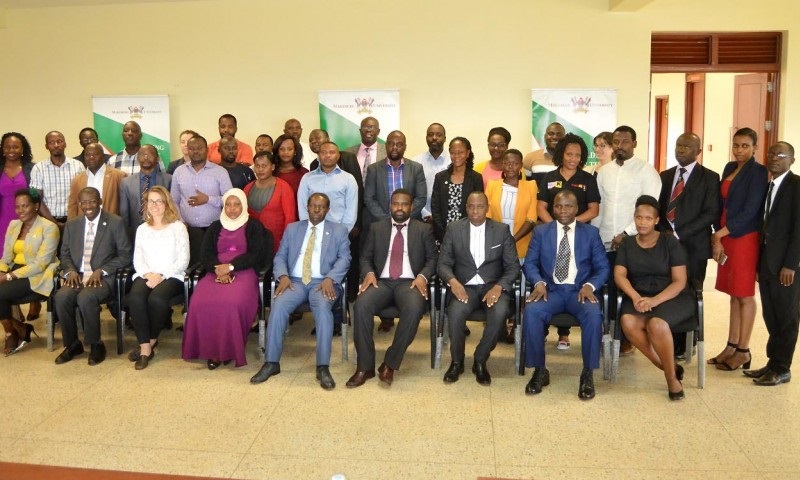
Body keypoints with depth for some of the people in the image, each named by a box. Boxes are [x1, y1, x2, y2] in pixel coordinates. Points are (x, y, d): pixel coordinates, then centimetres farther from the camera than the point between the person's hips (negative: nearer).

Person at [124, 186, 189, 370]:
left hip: (171, 276, -3)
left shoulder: (178, 227, 8)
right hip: (145, 276, 3)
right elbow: (137, 259, 12)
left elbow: (183, 260, -1)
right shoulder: (142, 229, 22)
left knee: (156, 298, -34)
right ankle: (145, 347, -23)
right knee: (135, 297, -30)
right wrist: (148, 275, -9)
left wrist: (161, 276, -13)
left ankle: (151, 340, -8)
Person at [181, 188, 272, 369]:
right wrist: (218, 270, -11)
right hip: (216, 272, 3)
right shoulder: (215, 227, 22)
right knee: (200, 302, -27)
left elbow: (255, 255, 0)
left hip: (243, 272, -3)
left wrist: (230, 267, -12)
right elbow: (205, 254, 10)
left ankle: (229, 349, -17)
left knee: (233, 302, -34)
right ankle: (210, 350, -15)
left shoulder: (254, 226, 11)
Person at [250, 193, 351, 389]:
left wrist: (330, 279, -16)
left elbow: (344, 259, 2)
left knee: (323, 308, -34)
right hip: (295, 281, 2)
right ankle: (271, 362, -17)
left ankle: (323, 367, -31)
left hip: (323, 282, -2)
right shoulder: (292, 229, 19)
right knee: (278, 306, -28)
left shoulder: (339, 230, 13)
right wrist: (283, 276, -8)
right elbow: (280, 257, 13)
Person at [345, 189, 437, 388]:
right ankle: (365, 366, -19)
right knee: (361, 305, -30)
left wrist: (422, 276, -12)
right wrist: (369, 273, -7)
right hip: (382, 282, 2)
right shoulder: (376, 228, 17)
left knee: (414, 309, -35)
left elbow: (432, 259, 8)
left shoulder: (424, 229, 13)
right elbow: (365, 256, 14)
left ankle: (390, 364, -20)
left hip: (409, 282, -1)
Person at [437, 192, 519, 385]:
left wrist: (499, 286, -17)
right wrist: (452, 281, -20)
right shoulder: (454, 228, 5)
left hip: (493, 286, 0)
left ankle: (480, 360, -9)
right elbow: (443, 263, 2)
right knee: (455, 312, -32)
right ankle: (456, 361, -6)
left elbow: (513, 266, 2)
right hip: (465, 287, 0)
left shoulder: (502, 230, 4)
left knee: (500, 313, -32)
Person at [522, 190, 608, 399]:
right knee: (531, 311, -31)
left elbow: (603, 267, 5)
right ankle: (539, 370, -15)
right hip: (550, 289, 0)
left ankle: (588, 373, -16)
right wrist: (539, 282, -15)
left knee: (593, 314, -33)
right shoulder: (541, 232, 12)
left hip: (580, 290, 0)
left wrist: (589, 285, -14)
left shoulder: (591, 232, 10)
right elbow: (529, 263, 6)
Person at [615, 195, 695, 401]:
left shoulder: (670, 242, -1)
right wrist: (635, 297, -20)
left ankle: (671, 376, -12)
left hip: (672, 298, -3)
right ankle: (668, 366, -14)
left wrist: (655, 300, -23)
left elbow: (679, 282, -7)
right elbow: (619, 276, 1)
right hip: (638, 298, 3)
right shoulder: (627, 243, 9)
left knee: (656, 324, -35)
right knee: (628, 322, -31)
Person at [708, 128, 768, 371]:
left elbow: (750, 211, -14)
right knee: (734, 293, 12)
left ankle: (743, 351, 9)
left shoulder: (758, 172, -8)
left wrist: (720, 233, -12)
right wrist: (717, 239, 2)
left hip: (745, 238, -7)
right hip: (724, 237, 7)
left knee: (745, 294, 1)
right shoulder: (729, 168, 12)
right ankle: (732, 346, 19)